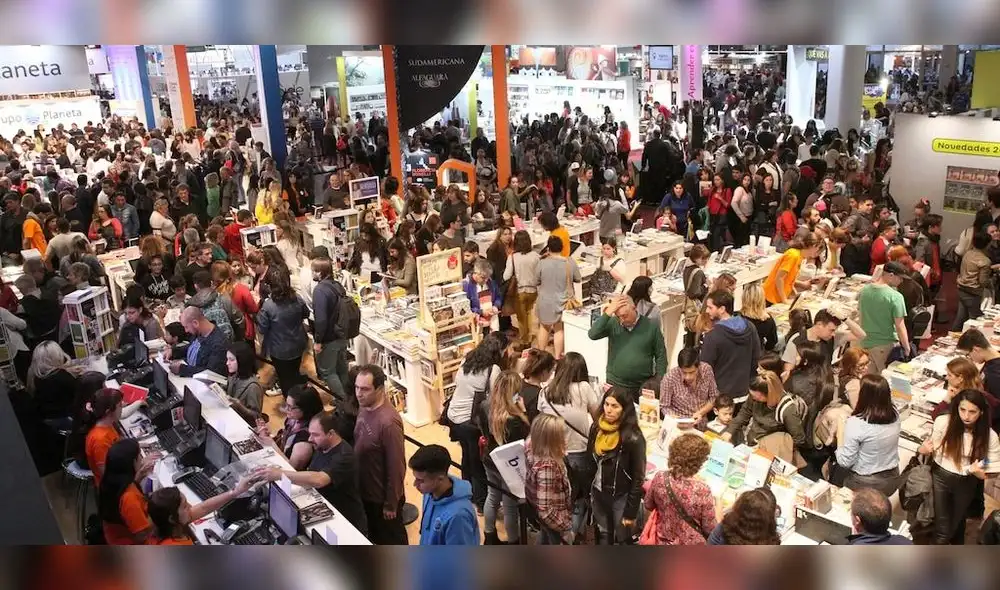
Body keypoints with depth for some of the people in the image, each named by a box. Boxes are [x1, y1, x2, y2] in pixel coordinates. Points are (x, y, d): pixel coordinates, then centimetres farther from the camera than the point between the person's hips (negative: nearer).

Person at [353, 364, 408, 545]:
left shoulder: (388, 422, -32)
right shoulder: (364, 408, -6)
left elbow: (396, 466, -25)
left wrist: (391, 503, -17)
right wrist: (357, 485, 16)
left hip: (383, 495, -8)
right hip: (365, 489, 8)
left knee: (391, 539, 16)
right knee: (374, 534, 28)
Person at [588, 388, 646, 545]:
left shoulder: (633, 438, -23)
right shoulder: (596, 428, -4)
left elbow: (638, 478, -17)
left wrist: (631, 512, -14)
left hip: (621, 497, -5)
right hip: (599, 494, 6)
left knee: (623, 540, 10)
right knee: (603, 538, 22)